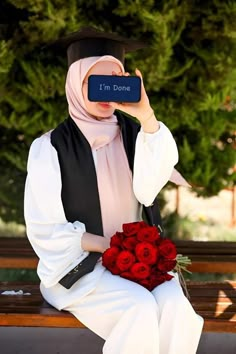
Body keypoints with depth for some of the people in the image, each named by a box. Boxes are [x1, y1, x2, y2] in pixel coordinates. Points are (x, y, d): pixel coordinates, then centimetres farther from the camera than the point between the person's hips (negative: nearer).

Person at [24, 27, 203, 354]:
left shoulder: (133, 134, 4)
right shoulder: (50, 148, -7)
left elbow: (149, 191, -16)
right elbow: (46, 230, -8)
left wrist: (147, 119, -27)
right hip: (79, 265, -3)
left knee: (174, 305, -26)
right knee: (142, 309, -29)